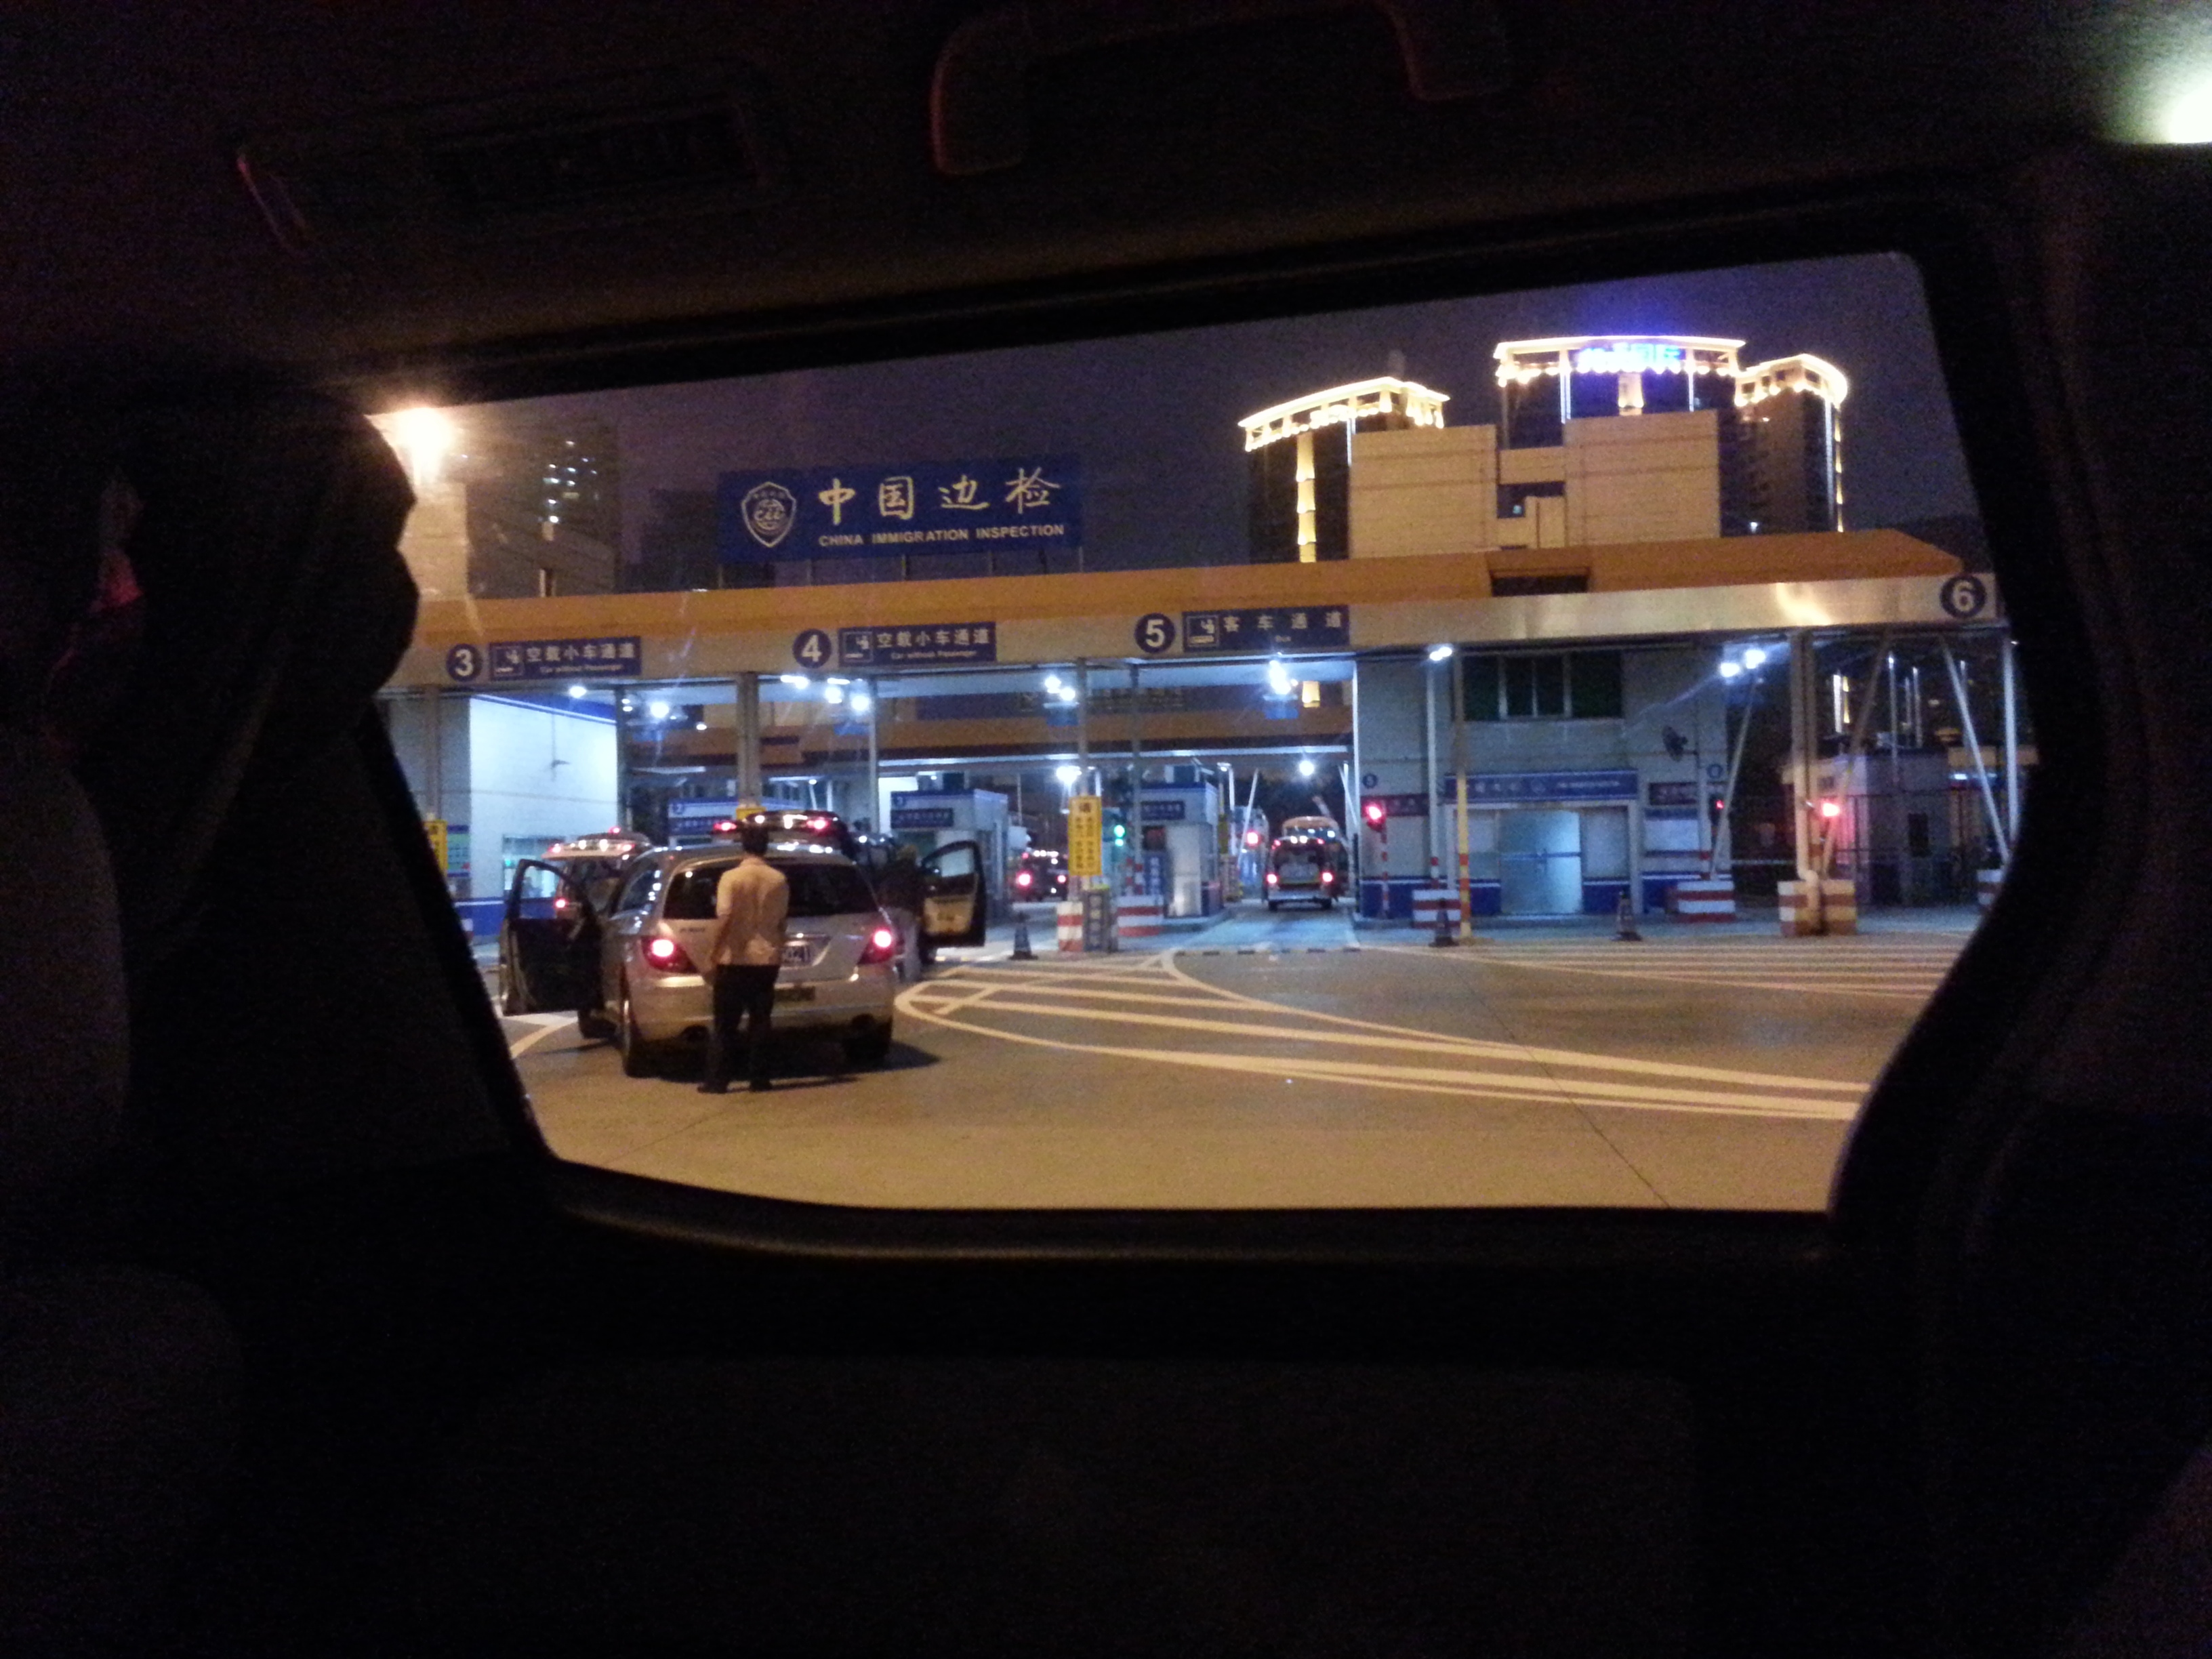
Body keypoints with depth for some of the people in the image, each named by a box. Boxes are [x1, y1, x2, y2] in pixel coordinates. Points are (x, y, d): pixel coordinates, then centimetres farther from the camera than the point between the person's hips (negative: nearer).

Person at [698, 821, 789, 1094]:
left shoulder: (732, 877, -10)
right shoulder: (779, 880, 2)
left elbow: (724, 918, -17)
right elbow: (781, 921, 8)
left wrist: (714, 953, -11)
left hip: (734, 959, -3)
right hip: (767, 958, 3)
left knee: (725, 1024, 3)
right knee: (760, 1021, 8)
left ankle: (717, 1081, 2)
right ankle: (759, 1079, 7)